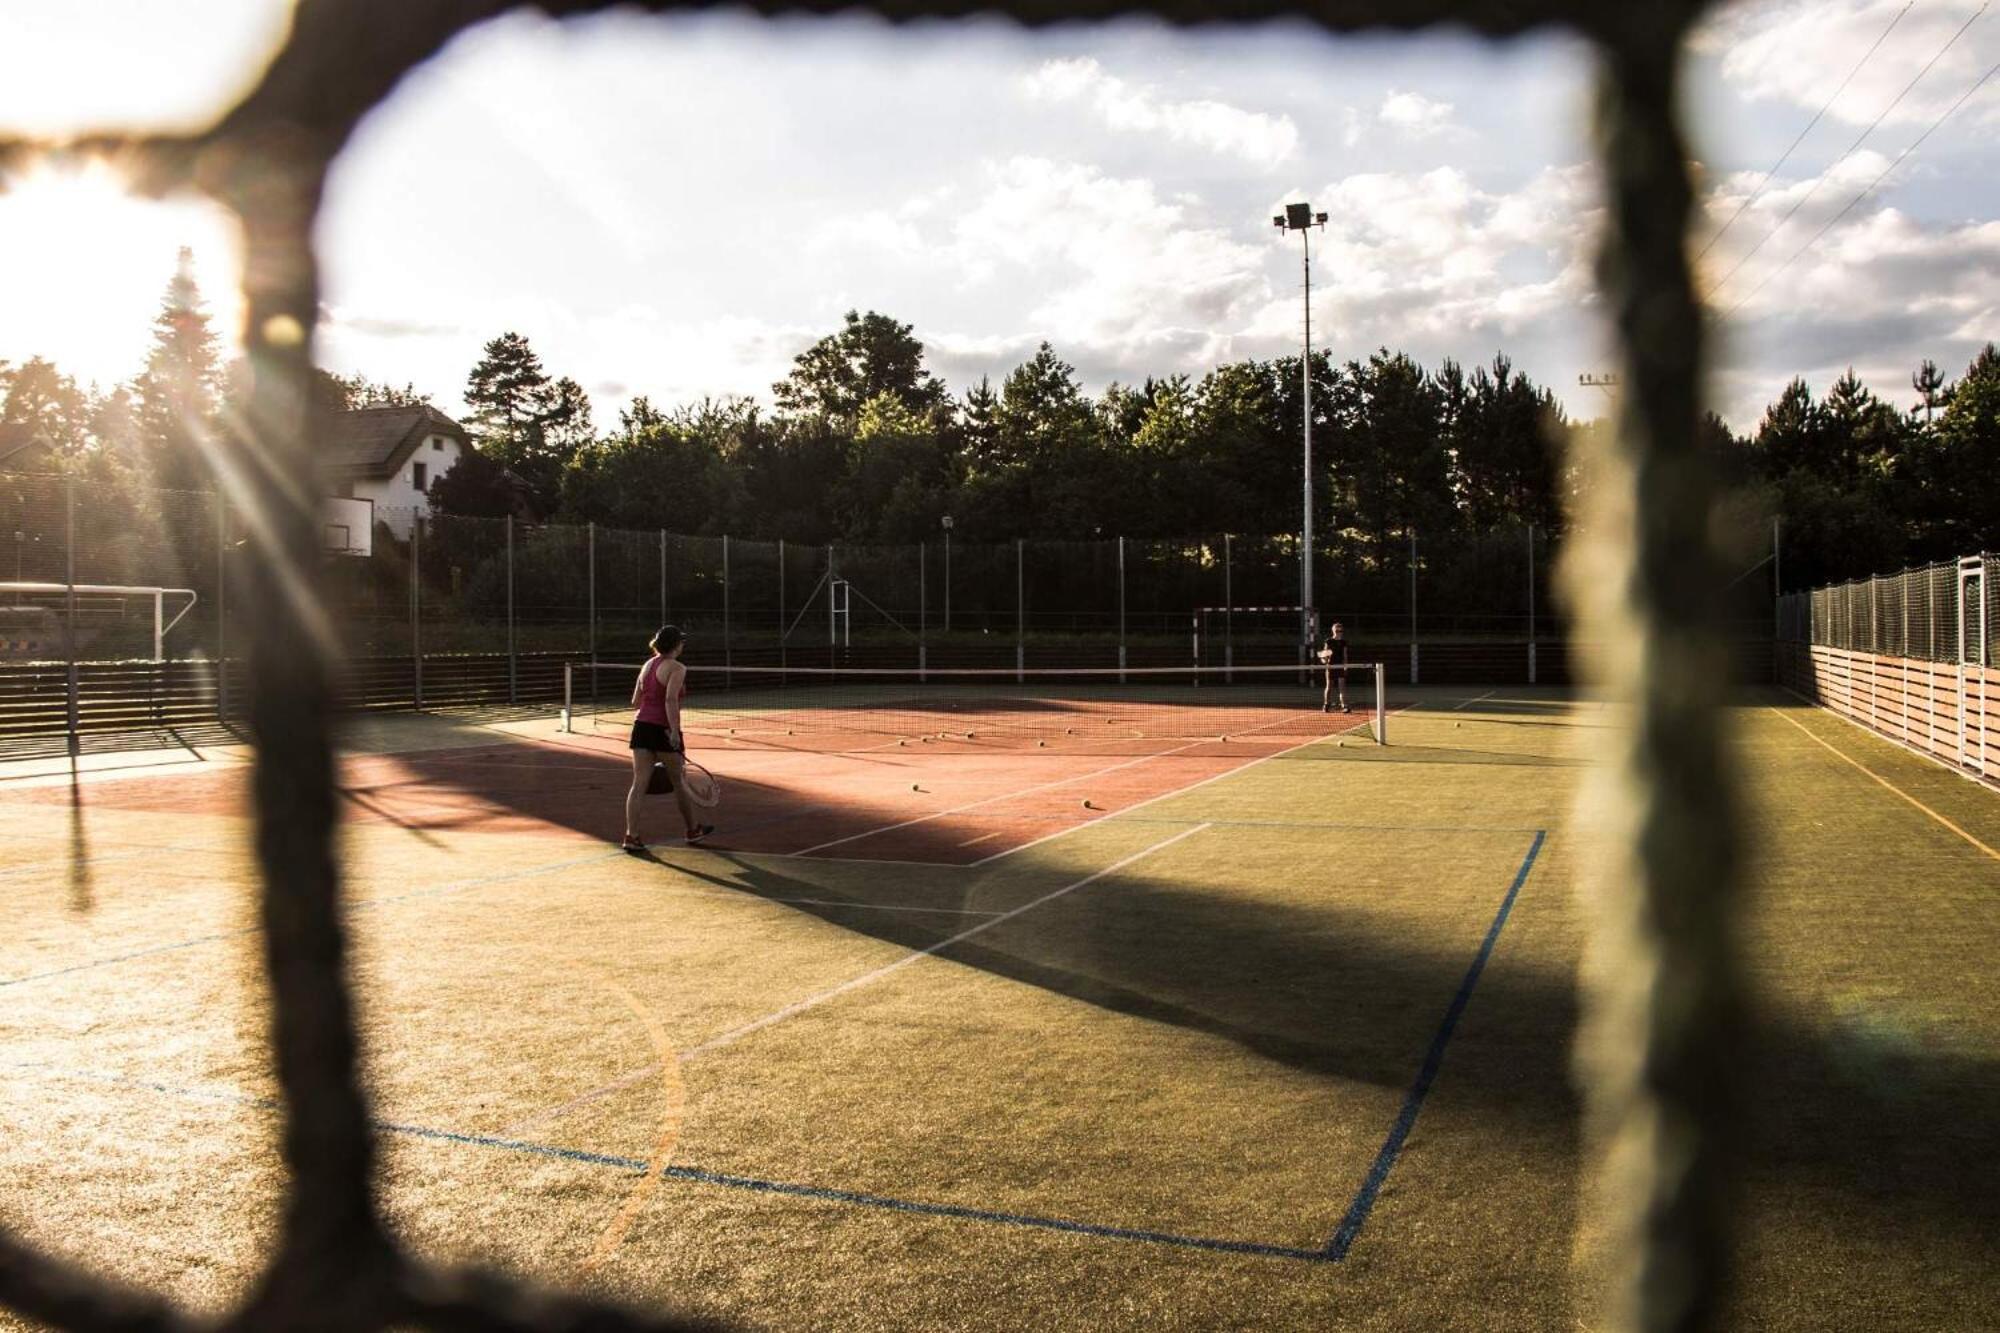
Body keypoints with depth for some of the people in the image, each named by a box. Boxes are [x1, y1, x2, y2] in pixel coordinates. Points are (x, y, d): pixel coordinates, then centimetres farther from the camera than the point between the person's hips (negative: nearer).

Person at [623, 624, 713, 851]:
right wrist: (675, 731, -23)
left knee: (639, 784, 2)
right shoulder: (676, 668, -9)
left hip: (641, 727, 6)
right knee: (678, 782, 10)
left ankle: (631, 836, -4)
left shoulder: (648, 665, 13)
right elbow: (671, 700, -22)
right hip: (663, 729, -6)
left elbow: (635, 701, 16)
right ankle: (693, 830, 26)